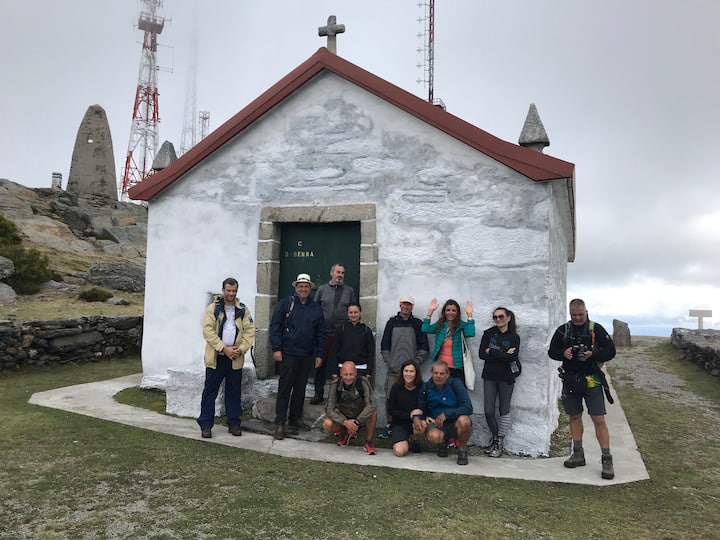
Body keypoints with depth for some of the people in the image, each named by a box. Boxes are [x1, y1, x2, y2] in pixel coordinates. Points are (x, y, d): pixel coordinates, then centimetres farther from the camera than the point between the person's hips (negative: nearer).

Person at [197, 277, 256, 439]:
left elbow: (250, 331, 3)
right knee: (210, 391, 3)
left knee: (234, 391, 10)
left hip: (236, 359, 2)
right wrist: (224, 348, -15)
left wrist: (241, 349, -11)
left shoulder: (243, 310, 7)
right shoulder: (213, 308, -1)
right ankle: (206, 425, 13)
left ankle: (234, 423, 22)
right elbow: (208, 330, -9)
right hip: (215, 357, -2)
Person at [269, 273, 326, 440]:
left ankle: (295, 420, 21)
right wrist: (276, 349, -10)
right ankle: (280, 423, 0)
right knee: (285, 388, -4)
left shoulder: (316, 308, 10)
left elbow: (320, 333, 11)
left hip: (307, 356, 4)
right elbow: (275, 327, -3)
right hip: (288, 354, -4)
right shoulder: (285, 304, 0)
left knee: (300, 388, 11)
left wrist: (319, 354, 7)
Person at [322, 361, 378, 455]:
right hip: (344, 418, 2)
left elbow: (371, 405, -28)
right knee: (327, 424, -25)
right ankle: (345, 433, 9)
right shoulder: (335, 385, -17)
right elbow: (329, 410, -17)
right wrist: (345, 422, -32)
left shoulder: (363, 383, -22)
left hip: (362, 418, -2)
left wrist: (357, 422, -35)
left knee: (373, 412, -33)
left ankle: (369, 441, -9)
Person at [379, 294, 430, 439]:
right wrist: (390, 363, -1)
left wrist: (415, 364, -5)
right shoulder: (392, 322, 11)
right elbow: (384, 346, 10)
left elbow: (424, 348, 5)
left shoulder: (417, 323, 8)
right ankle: (390, 426, 12)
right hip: (393, 370, 1)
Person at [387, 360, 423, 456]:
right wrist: (409, 415, -21)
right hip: (400, 423, 0)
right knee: (399, 452, -23)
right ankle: (405, 442, 15)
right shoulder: (396, 388, -7)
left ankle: (415, 441, -1)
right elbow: (392, 411, -6)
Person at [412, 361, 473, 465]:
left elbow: (468, 408, -19)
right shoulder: (426, 388, -1)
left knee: (464, 420, -36)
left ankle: (462, 448, -3)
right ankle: (443, 443, 9)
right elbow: (421, 409, 8)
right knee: (433, 437, -33)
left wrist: (446, 413, -25)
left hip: (454, 424, -1)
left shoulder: (456, 384, -10)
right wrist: (416, 418, -16)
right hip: (435, 424, 1)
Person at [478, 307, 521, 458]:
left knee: (504, 410, 6)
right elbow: (482, 354, -8)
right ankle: (495, 437, 24)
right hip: (489, 377, 1)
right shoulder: (488, 334, 3)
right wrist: (503, 355, -14)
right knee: (488, 411, 1)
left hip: (506, 378, -1)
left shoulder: (514, 337, 0)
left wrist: (492, 352, -14)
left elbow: (513, 357, -16)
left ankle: (499, 442, 18)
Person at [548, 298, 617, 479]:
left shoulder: (596, 329, -4)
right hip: (570, 380, 4)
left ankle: (607, 459, 1)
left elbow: (610, 351, -4)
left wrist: (593, 354, -21)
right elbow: (552, 351, 9)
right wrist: (563, 353, -13)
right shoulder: (563, 330, 5)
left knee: (599, 420, -6)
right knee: (575, 417, 13)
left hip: (591, 381, -3)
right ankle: (578, 454, 25)